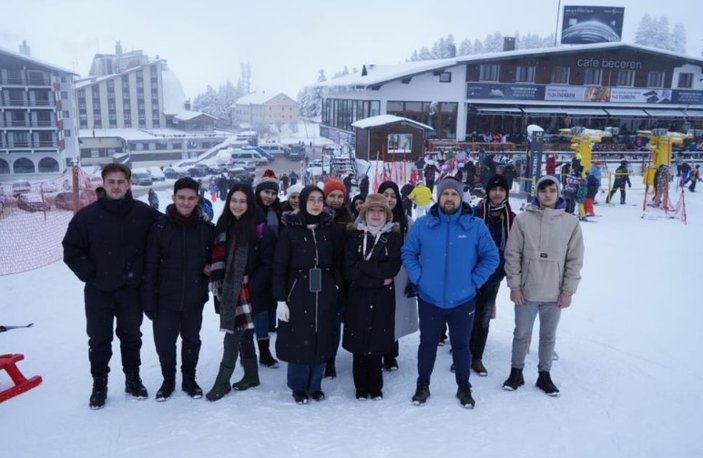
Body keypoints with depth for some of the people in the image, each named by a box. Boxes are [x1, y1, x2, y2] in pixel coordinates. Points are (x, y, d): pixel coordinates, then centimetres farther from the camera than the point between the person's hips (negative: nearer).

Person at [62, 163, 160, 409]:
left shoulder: (145, 213, -6)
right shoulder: (87, 215, -7)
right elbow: (71, 250, -1)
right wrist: (89, 274, -7)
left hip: (132, 289, 1)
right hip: (98, 291, 0)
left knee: (131, 337, 15)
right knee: (99, 340, 9)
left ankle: (133, 379, 31)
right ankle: (99, 386, 24)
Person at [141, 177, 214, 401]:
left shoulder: (206, 228, -5)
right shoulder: (160, 227, -8)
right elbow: (150, 267, -7)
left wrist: (210, 268, -12)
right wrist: (148, 300, -9)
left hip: (194, 298, 1)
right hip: (166, 298, -1)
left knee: (192, 340, 15)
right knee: (164, 342, 8)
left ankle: (189, 379, 35)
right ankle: (168, 380, 32)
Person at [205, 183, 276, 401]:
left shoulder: (260, 229, -12)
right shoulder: (224, 226, 7)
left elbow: (269, 264, -11)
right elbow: (218, 259, 13)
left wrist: (251, 284, -15)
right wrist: (219, 284, 4)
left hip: (248, 292, -6)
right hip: (229, 291, 6)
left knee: (233, 334, -4)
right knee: (243, 334, 15)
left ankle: (223, 381, 9)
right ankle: (251, 376, 28)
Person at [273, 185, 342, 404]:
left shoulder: (330, 228, 3)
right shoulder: (290, 229, -5)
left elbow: (338, 261, 9)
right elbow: (279, 266, -6)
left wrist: (338, 285, 2)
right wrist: (280, 299, -10)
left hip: (325, 293, 3)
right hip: (298, 292, -2)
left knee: (322, 339, 7)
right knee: (299, 340, 3)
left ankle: (315, 385, 25)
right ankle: (299, 387, 22)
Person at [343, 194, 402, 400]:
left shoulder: (394, 236, 2)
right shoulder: (354, 235, 2)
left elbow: (392, 267, -11)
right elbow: (348, 270, -8)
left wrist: (362, 266, -16)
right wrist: (379, 278, -15)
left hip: (383, 299, 0)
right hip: (358, 298, 0)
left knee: (377, 343, 5)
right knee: (359, 343, 4)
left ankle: (375, 386, 23)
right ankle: (361, 387, 21)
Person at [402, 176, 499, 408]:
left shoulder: (476, 226, -7)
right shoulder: (422, 224, -6)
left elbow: (491, 257, -1)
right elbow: (408, 252, 2)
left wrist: (474, 281, -7)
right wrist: (418, 277, -7)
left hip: (462, 301, 0)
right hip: (429, 299, 0)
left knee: (461, 345, 16)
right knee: (427, 344, 15)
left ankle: (464, 388, 34)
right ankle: (422, 386, 32)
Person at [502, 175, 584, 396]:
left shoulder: (571, 222, -3)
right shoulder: (523, 219, -6)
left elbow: (575, 260, 0)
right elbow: (513, 254, -4)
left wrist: (568, 290, -3)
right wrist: (514, 285, -6)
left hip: (555, 294, 1)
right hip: (526, 291, -1)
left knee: (548, 336, 15)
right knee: (522, 334, 12)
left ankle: (544, 375, 32)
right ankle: (516, 372, 29)